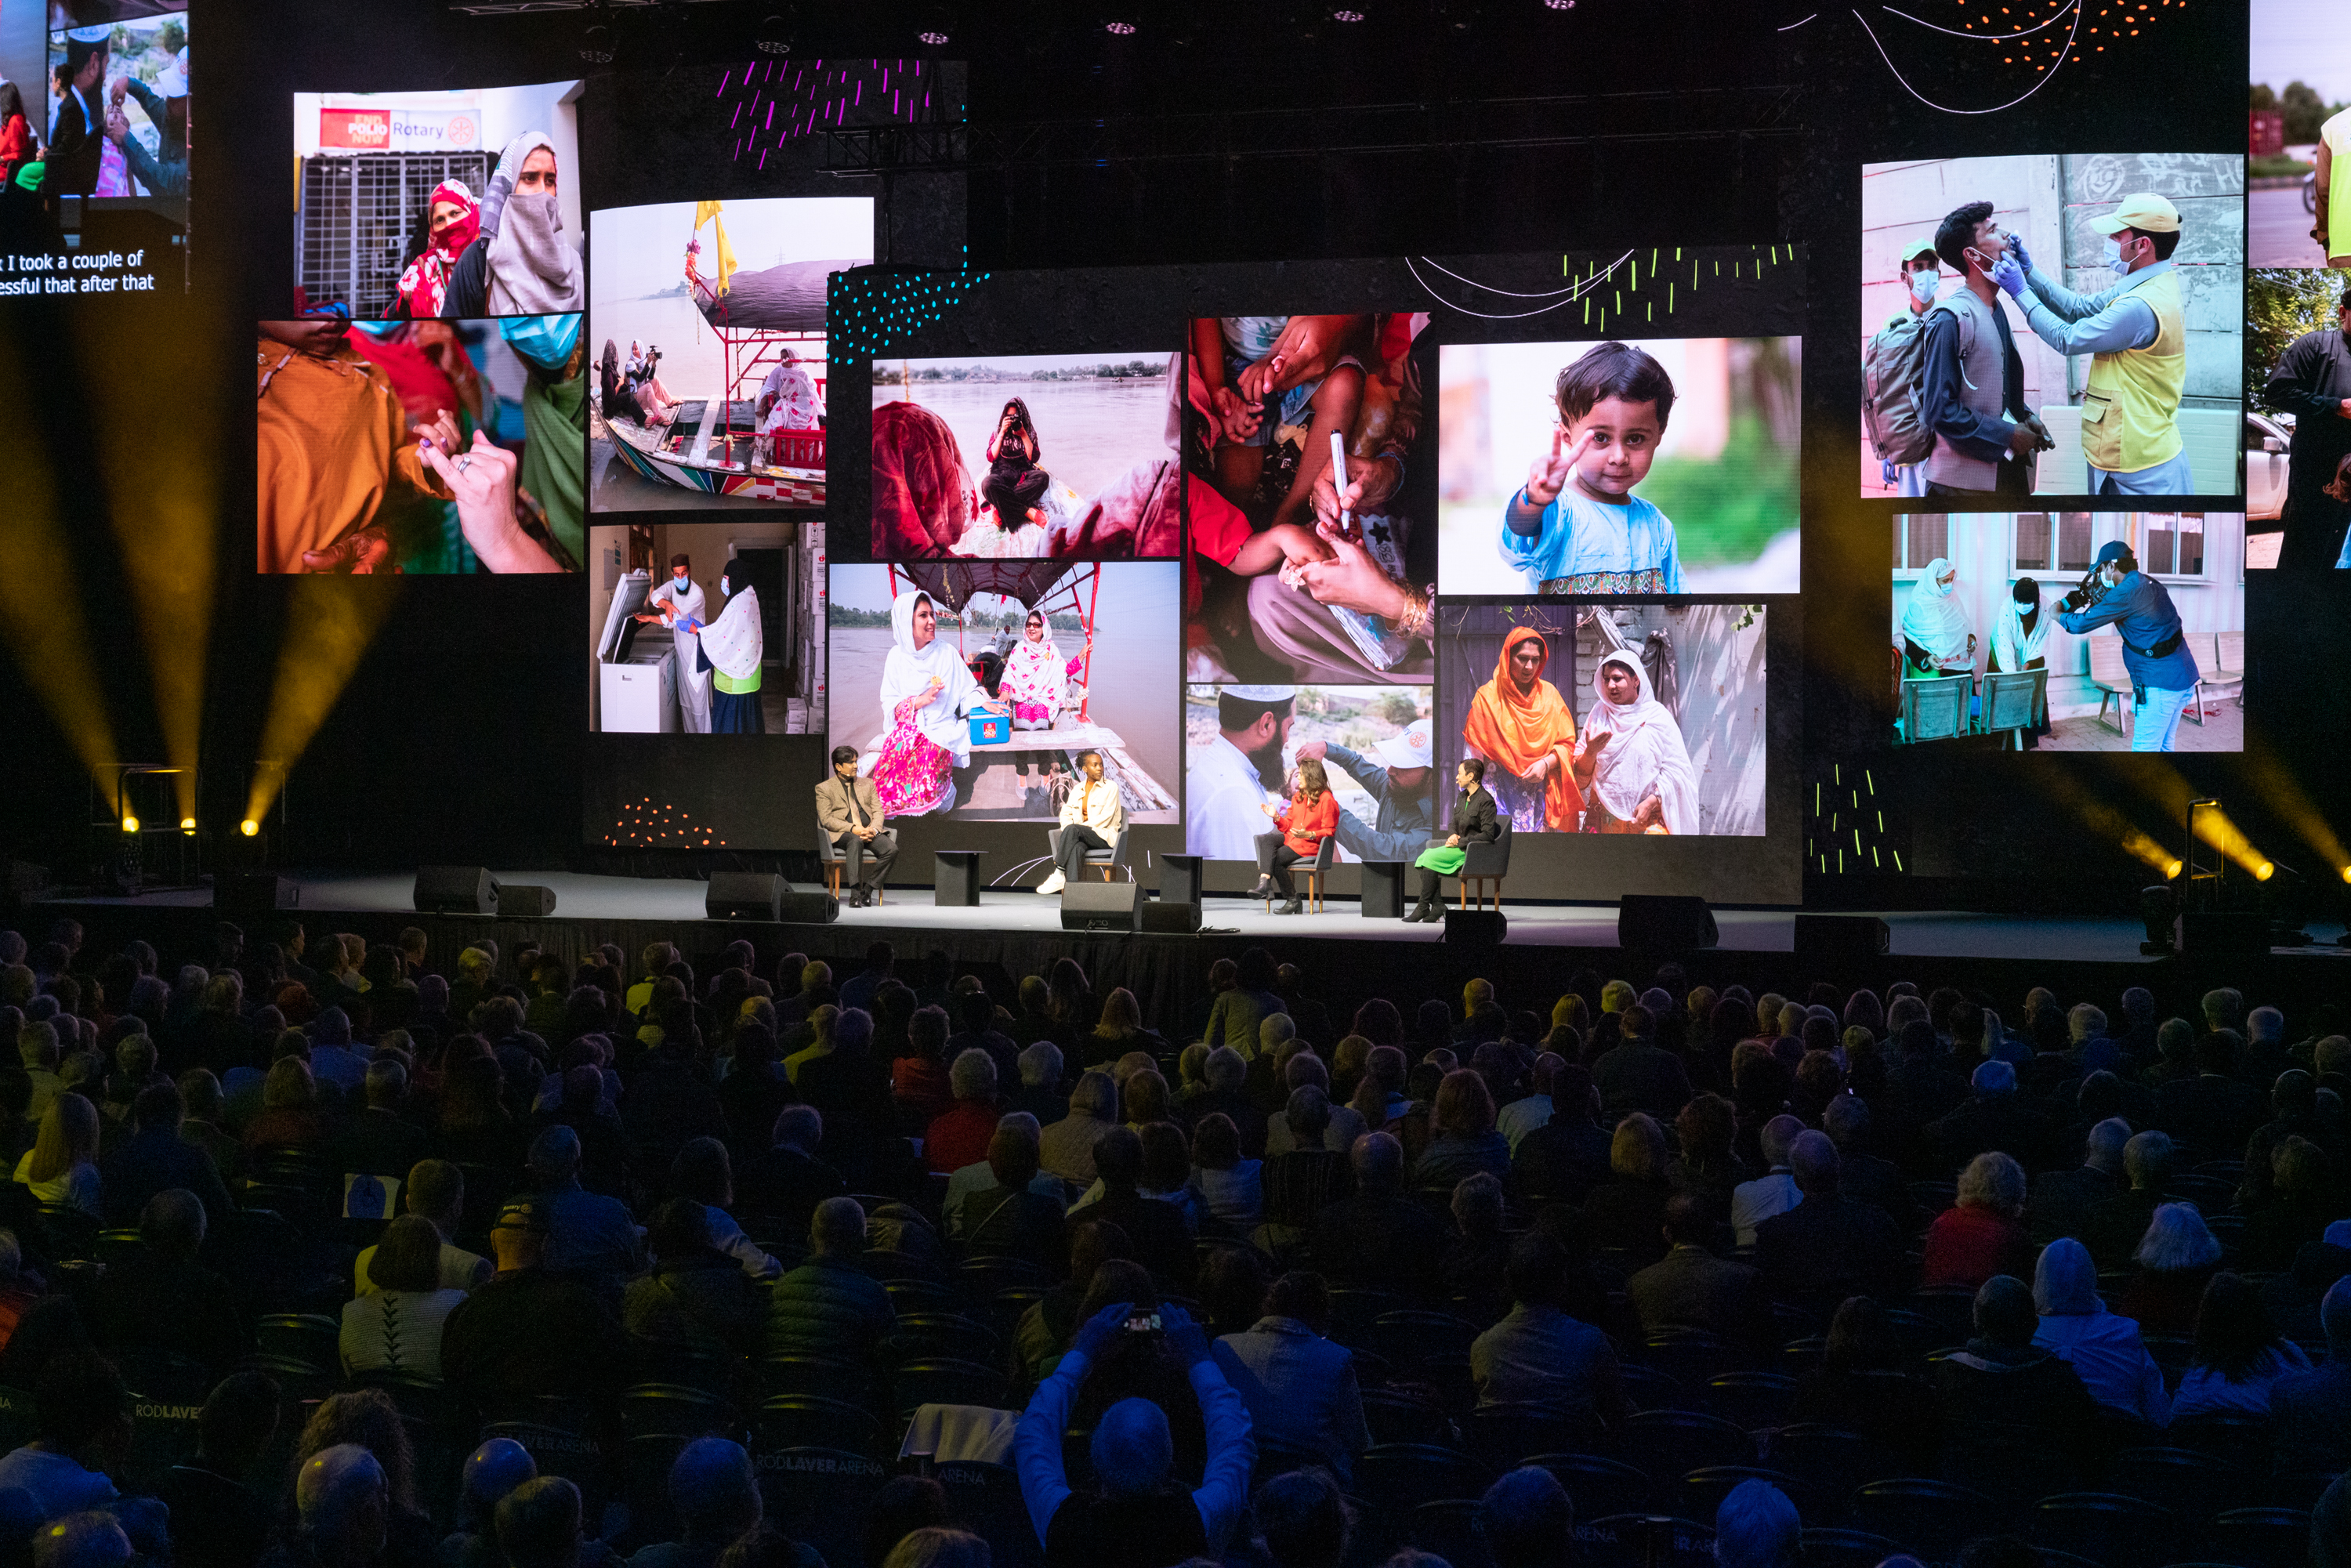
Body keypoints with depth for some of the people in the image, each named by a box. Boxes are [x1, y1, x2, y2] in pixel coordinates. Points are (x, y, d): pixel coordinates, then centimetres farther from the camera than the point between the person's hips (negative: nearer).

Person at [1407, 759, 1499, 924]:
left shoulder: (1485, 801, -13)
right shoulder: (1462, 796, 14)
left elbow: (1487, 835, -17)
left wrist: (1459, 842, -17)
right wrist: (1452, 837, -3)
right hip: (1459, 847, 9)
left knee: (1430, 858, -24)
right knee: (1424, 857, -14)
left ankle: (1423, 907, -18)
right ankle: (1437, 907, -21)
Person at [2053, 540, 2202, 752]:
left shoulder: (2128, 592, -16)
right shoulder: (2149, 583, 14)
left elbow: (2082, 624, -13)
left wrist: (2057, 614, 6)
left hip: (2161, 684, -10)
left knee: (2144, 748, -7)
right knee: (2162, 747, 15)